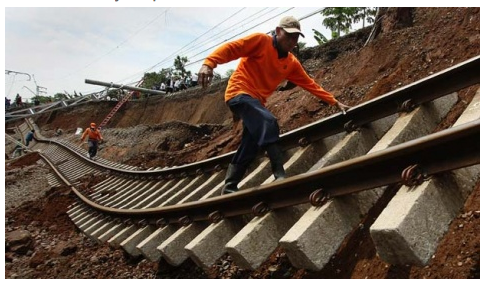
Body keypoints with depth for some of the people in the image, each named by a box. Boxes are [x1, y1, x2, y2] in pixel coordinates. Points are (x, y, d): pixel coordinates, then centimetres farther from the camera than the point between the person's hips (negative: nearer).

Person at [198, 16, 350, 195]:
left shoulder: (292, 63, 13)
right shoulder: (261, 40, -5)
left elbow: (311, 85, 16)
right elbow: (231, 48, -14)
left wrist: (334, 102, 13)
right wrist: (209, 63, -31)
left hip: (256, 100, 8)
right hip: (240, 92, -8)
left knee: (249, 148, 5)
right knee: (268, 123, -30)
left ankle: (229, 189, 15)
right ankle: (280, 176, -33)